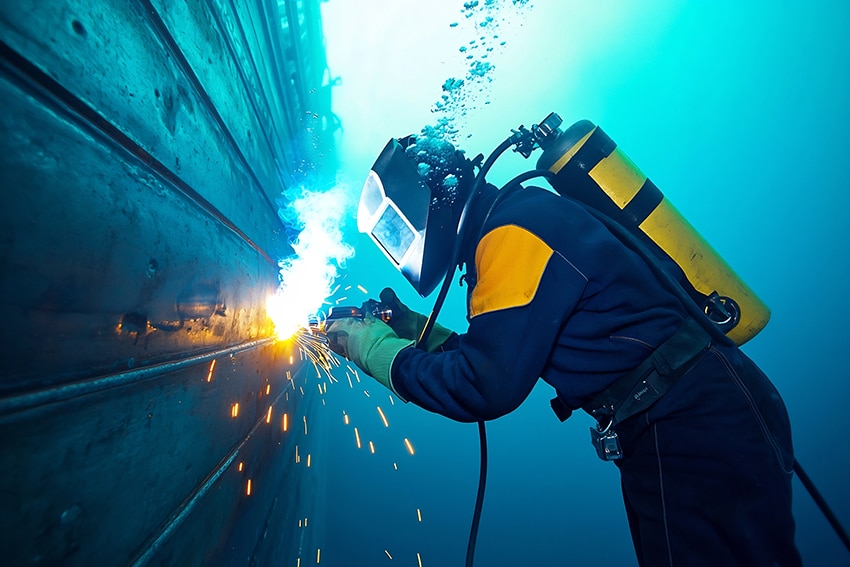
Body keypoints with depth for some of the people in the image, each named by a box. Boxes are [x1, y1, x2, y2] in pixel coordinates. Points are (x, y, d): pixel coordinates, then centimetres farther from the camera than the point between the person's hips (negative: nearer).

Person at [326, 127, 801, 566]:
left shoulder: (516, 227, -20)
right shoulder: (499, 237, 10)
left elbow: (486, 387, -26)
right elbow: (498, 358, 16)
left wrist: (376, 349, -13)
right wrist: (416, 330, 6)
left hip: (708, 422, -9)